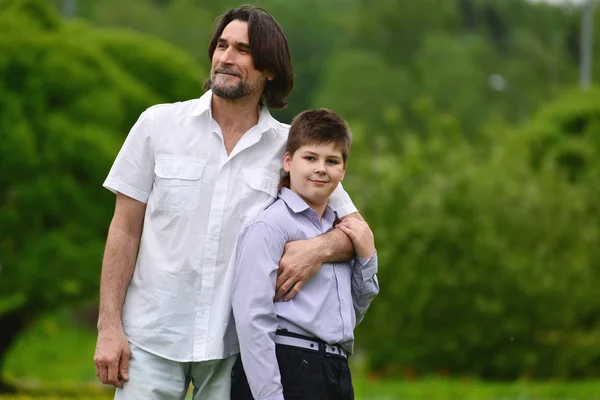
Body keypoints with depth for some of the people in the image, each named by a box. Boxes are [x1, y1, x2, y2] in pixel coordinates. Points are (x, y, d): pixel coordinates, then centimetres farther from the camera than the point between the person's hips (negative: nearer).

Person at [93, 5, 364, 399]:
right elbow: (125, 230, 4)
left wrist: (320, 248, -16)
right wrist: (109, 326, -3)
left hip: (234, 346, 1)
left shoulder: (290, 147, 4)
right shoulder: (159, 124, 3)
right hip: (152, 337, -1)